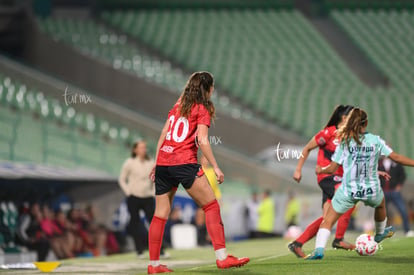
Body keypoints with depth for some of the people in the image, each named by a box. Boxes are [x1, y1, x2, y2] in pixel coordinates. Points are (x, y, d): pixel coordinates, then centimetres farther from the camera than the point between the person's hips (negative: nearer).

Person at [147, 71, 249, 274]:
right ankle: (221, 257, -11)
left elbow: (163, 136, 18)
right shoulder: (203, 109, 1)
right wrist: (215, 167, -9)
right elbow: (202, 140, -10)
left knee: (160, 215, 9)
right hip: (184, 164, -7)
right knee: (211, 206, -3)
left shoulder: (177, 106, 19)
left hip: (163, 163, 7)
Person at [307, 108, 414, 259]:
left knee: (328, 220, 6)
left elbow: (332, 168, -5)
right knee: (380, 205, 37)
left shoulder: (344, 142, -7)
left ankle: (319, 249, -13)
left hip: (348, 191, -2)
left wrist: (320, 170, 16)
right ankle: (380, 233, 59)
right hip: (372, 190, 2)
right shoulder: (376, 140, -5)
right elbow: (396, 157, -2)